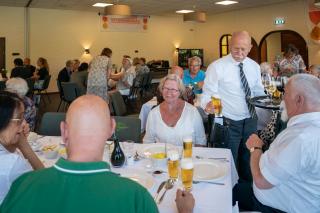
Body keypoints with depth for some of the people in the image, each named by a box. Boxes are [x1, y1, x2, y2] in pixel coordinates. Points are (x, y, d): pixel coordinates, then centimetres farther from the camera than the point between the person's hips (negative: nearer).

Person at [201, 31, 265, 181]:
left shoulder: (254, 66, 3)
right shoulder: (216, 67, -13)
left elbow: (258, 91, 14)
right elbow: (208, 94, -16)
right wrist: (208, 105, -39)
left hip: (251, 120, 5)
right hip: (229, 123, -5)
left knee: (248, 158, 21)